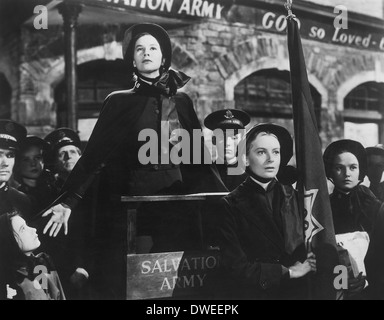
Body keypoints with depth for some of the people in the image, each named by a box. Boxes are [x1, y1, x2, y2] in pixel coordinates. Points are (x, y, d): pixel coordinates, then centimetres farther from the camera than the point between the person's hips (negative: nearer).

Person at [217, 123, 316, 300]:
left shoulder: (294, 196, 4)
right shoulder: (231, 205, -5)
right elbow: (236, 267, -10)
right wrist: (288, 272, -9)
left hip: (299, 291, 2)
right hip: (255, 293, -2)